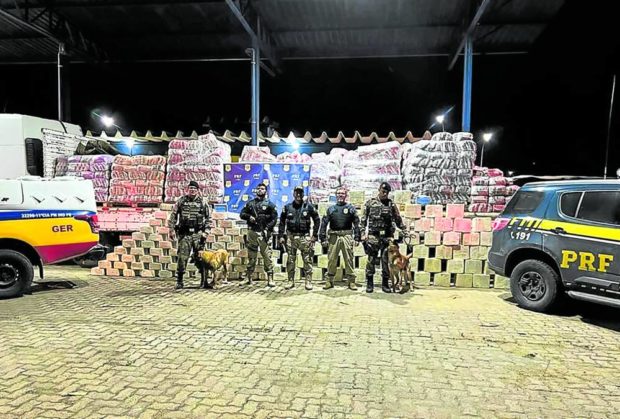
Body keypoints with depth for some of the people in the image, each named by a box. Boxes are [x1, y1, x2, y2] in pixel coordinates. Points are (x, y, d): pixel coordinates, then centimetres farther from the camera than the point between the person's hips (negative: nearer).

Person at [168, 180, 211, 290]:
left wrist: (205, 231, 0)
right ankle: (179, 281, 9)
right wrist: (172, 229, 0)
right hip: (184, 234, 0)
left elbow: (208, 218, 8)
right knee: (182, 258, -1)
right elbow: (173, 215, 7)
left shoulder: (202, 202, 5)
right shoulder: (181, 201, 4)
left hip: (198, 234, 0)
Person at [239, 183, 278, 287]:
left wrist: (267, 228, -13)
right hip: (251, 232, 4)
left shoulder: (270, 204, 4)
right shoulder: (250, 203, 15)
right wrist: (249, 217, -6)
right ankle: (248, 278, 17)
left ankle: (270, 279, -2)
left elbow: (274, 218, -2)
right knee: (251, 256, 10)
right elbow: (242, 214, 14)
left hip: (263, 232, -3)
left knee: (267, 256, -6)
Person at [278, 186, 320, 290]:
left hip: (304, 237, -2)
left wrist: (314, 235, 0)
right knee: (290, 260, 7)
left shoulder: (308, 206, 1)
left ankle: (308, 281, 6)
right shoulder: (287, 207, 6)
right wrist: (281, 236, 5)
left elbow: (317, 220, 5)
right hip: (290, 237, 2)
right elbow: (282, 222, 11)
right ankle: (291, 281, 17)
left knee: (307, 260, -1)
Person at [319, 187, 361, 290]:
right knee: (331, 259, 3)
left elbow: (356, 224, 4)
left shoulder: (351, 208, 8)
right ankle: (329, 281, 11)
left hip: (347, 236, -1)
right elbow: (324, 224, 9)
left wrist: (357, 238, -5)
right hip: (334, 236, 1)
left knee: (349, 259, -1)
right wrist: (323, 238, 1)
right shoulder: (331, 209, 12)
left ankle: (351, 281, 5)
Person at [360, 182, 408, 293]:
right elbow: (364, 219, 4)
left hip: (387, 236, 2)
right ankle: (369, 283, 11)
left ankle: (385, 284, 13)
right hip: (373, 236, -1)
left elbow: (398, 220, 13)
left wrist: (405, 232, 6)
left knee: (386, 261, 3)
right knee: (371, 260, 1)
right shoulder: (370, 203, 5)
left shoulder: (391, 204, 9)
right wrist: (363, 234, -3)